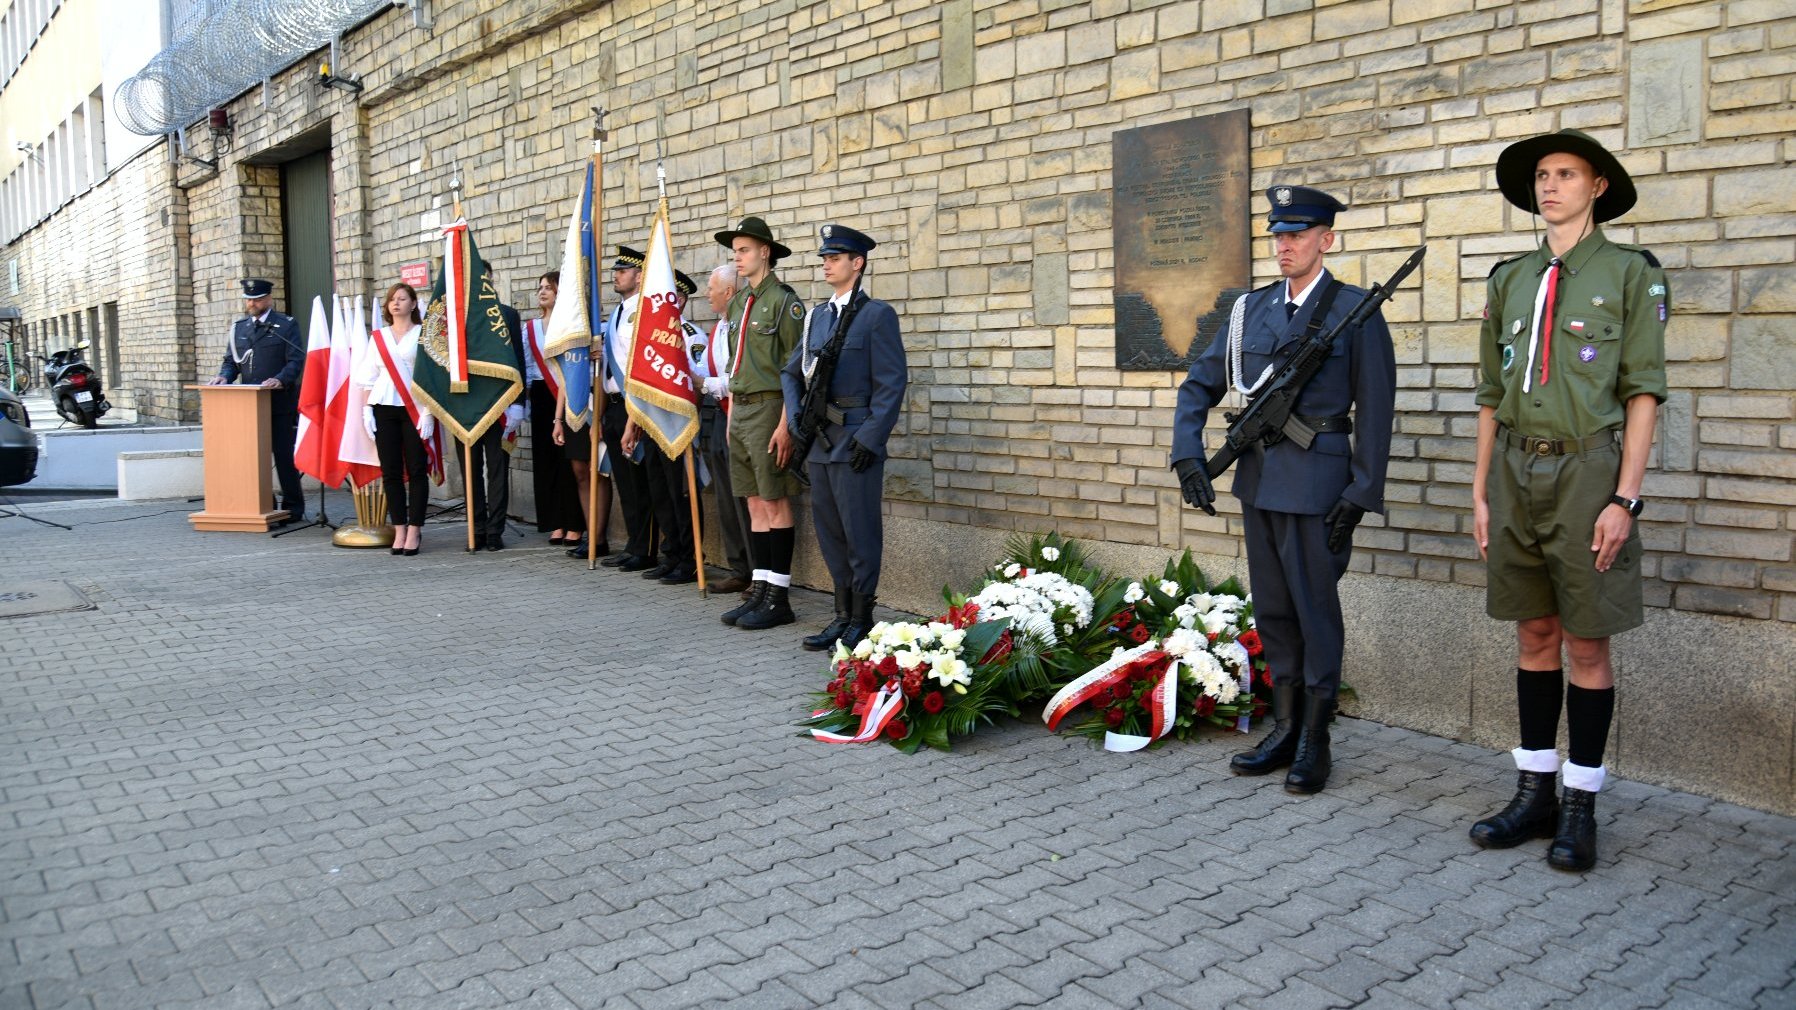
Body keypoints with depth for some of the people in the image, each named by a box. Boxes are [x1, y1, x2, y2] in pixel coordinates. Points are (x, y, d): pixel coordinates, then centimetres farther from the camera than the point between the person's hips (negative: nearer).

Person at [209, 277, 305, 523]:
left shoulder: (286, 325, 2)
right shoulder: (238, 328, 17)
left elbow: (296, 361, -6)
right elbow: (231, 361, 18)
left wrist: (280, 380, -23)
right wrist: (224, 376, -3)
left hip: (280, 404, -5)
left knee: (285, 456, -2)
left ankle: (293, 508, 5)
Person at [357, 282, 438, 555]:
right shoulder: (377, 337, 15)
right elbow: (369, 377, 15)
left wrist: (429, 411, -10)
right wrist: (367, 409, 4)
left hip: (414, 409, -3)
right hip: (383, 409, 3)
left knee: (416, 470, -4)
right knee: (391, 471, 1)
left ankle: (414, 530, 0)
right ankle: (399, 530, 5)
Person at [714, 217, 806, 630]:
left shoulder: (783, 301, -9)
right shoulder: (738, 304, 16)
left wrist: (785, 424, -17)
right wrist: (730, 417, 16)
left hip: (769, 409, -8)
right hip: (740, 411, 8)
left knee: (775, 503, -3)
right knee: (755, 503, 10)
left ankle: (779, 597, 3)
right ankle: (760, 588, 15)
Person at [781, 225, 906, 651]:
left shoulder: (877, 315, -4)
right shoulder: (817, 317, 16)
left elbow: (892, 383, -10)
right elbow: (791, 372, 22)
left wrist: (871, 437, -15)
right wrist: (796, 420, 7)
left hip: (856, 442, -7)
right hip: (819, 442, 7)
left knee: (860, 532, -2)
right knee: (829, 529, 11)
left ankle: (861, 621, 8)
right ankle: (843, 616, 21)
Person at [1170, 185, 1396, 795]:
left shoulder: (1354, 310, -4)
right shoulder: (1252, 309, 10)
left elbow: (1375, 409, -6)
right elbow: (1199, 387, 12)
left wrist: (1361, 493, -11)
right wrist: (1188, 456, -2)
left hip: (1317, 483, -5)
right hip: (1258, 480, 6)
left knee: (1315, 611, 2)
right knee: (1272, 610, 12)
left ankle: (1314, 743, 14)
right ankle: (1284, 730, 24)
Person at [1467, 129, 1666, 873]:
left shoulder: (1630, 272, 0)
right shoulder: (1509, 279, 12)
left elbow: (1643, 392, -5)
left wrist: (1625, 498, -12)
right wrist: (1481, 490, 9)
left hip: (1586, 468, -4)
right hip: (1516, 470, 4)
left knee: (1586, 642, 1)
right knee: (1534, 634, 10)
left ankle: (1580, 806, 12)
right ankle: (1535, 791, 19)